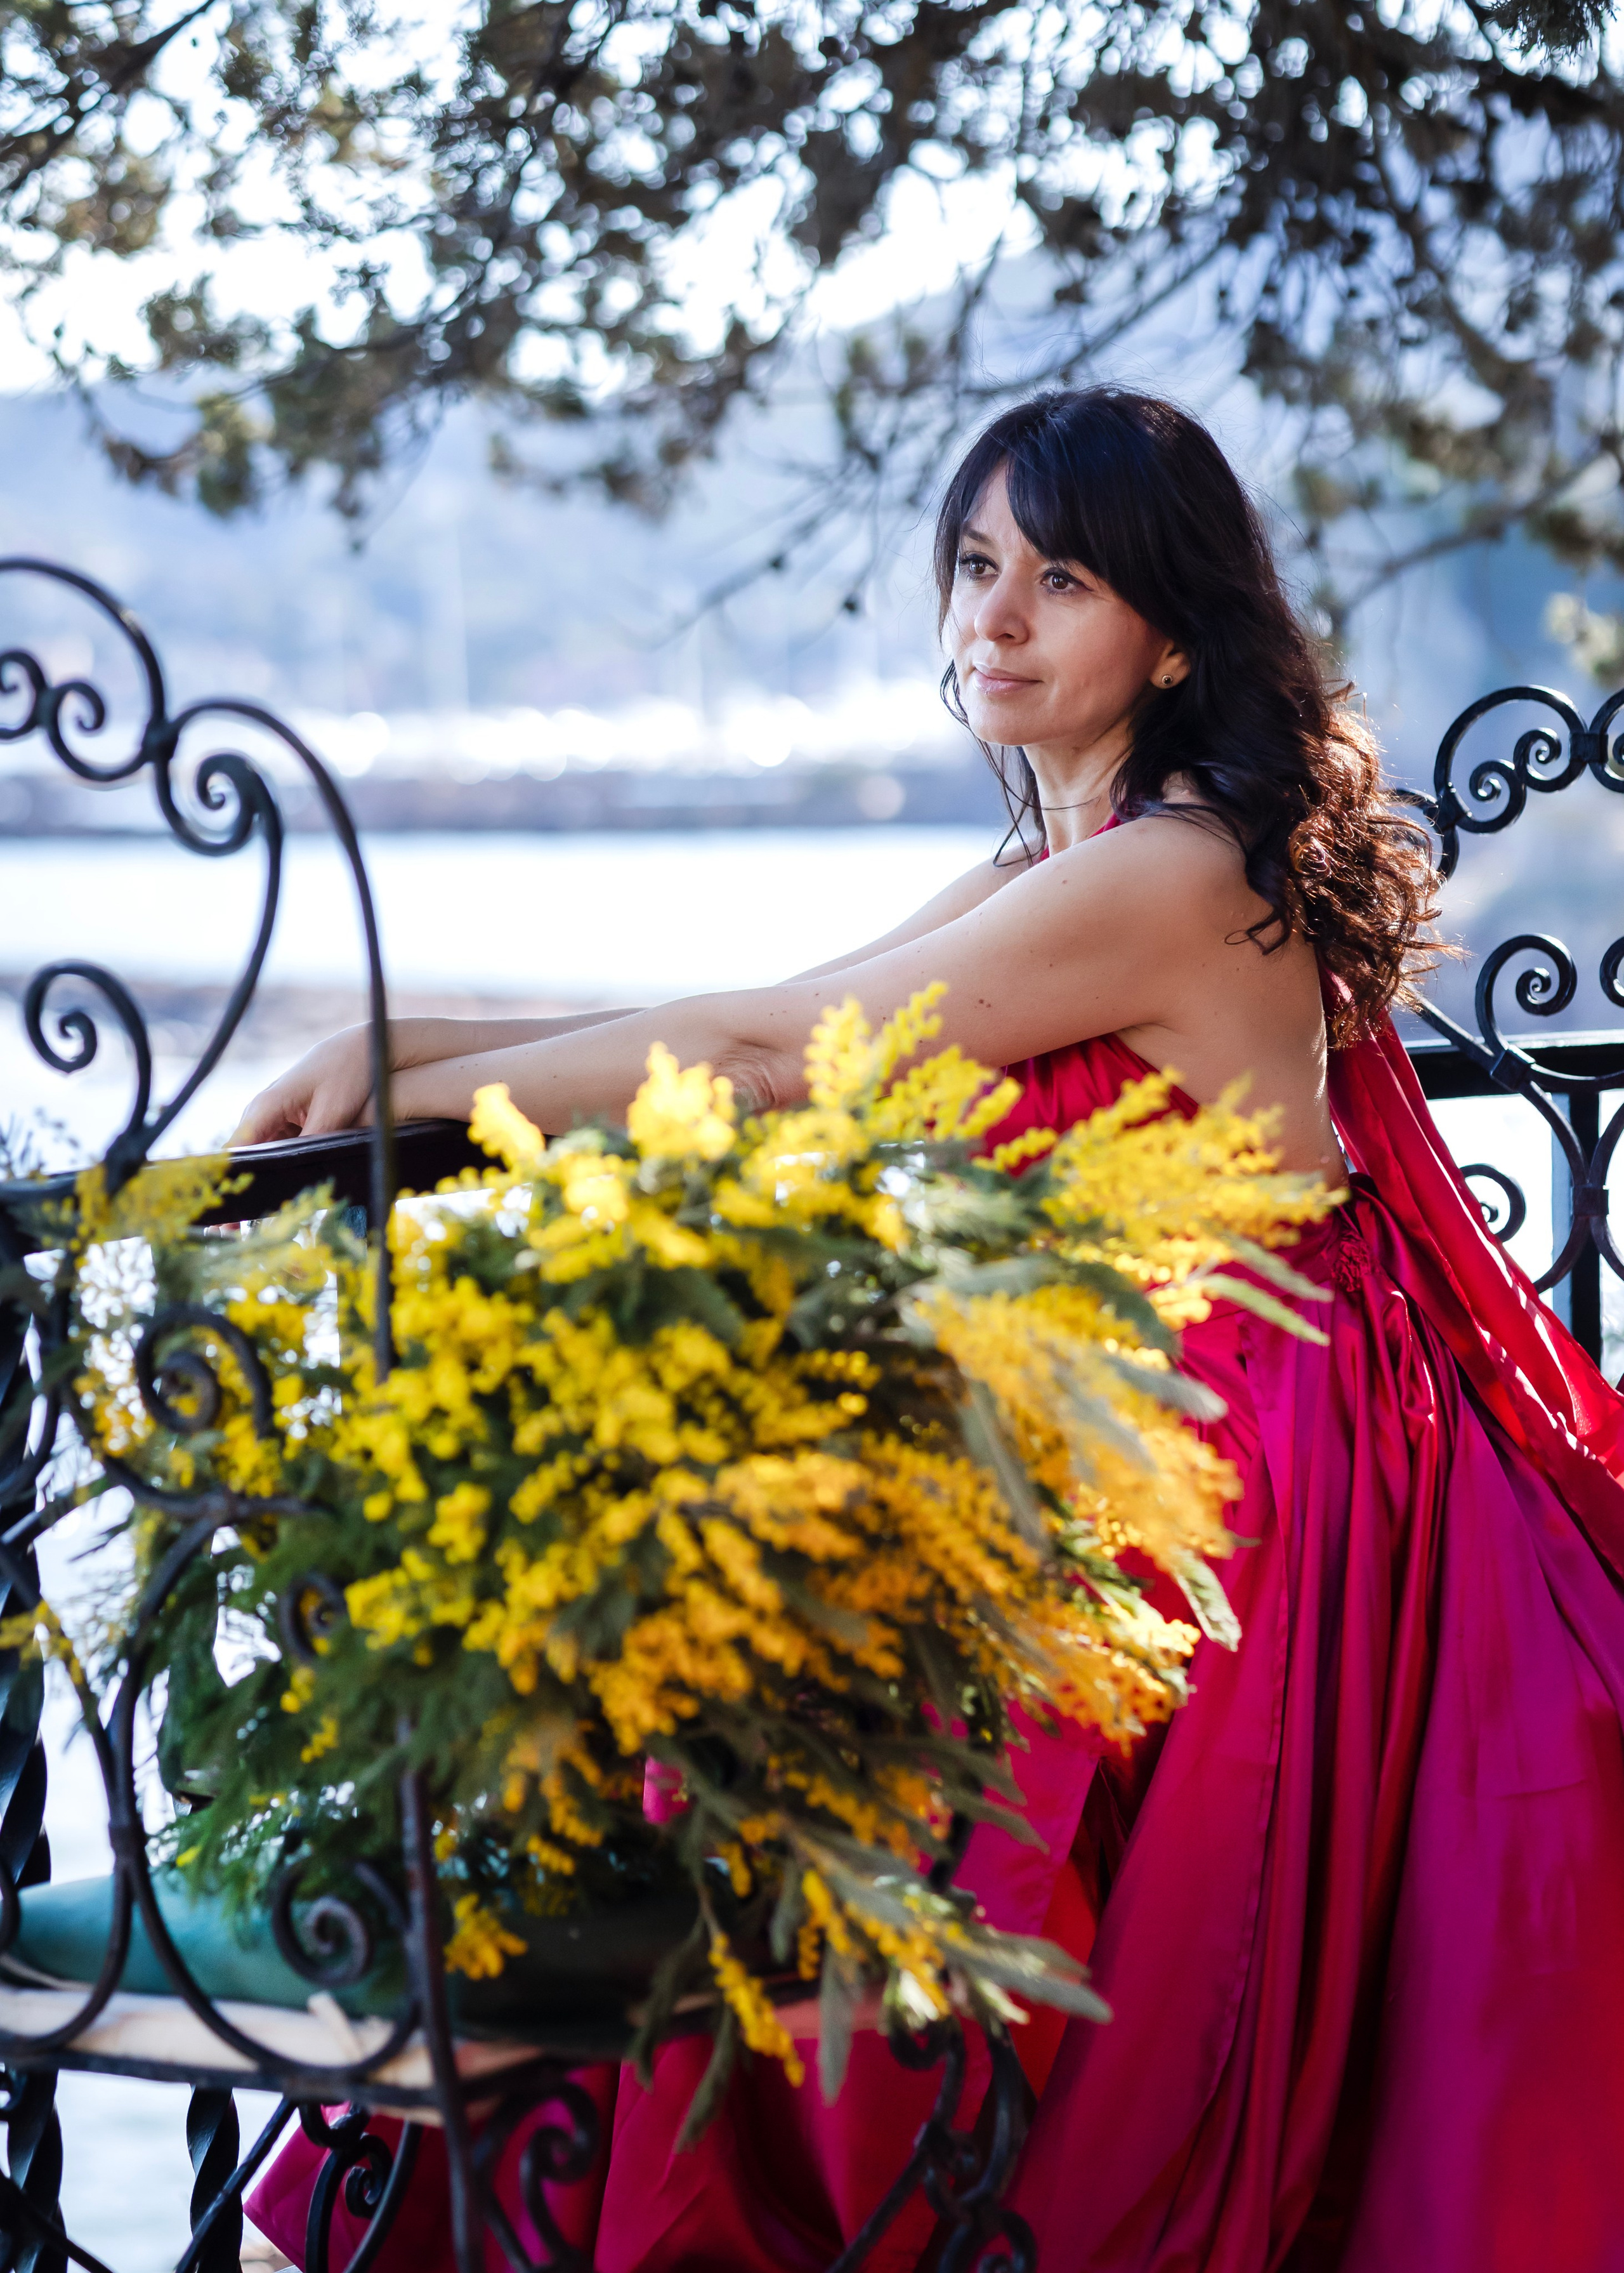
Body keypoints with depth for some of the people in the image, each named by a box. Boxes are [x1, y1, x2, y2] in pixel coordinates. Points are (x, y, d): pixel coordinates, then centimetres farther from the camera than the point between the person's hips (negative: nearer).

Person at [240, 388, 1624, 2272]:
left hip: (1268, 1487, -9)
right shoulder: (1061, 872, 13)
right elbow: (756, 1022, 11)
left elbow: (761, 1060, -16)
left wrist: (414, 1097, -9)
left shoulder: (1169, 876, -17)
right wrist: (407, 1039, 2)